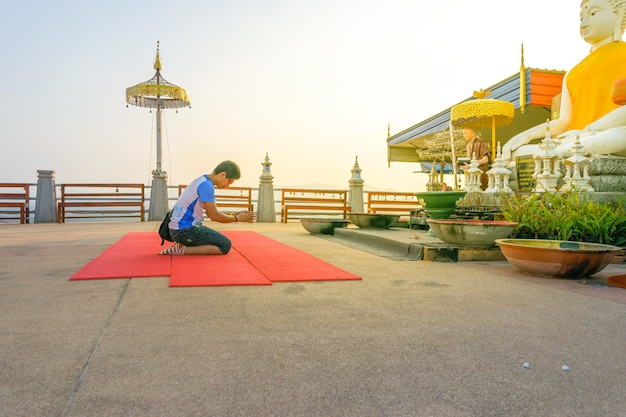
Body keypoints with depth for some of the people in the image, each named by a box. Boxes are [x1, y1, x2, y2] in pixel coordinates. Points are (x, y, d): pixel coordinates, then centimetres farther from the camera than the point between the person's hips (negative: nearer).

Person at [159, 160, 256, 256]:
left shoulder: (203, 181, 13)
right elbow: (214, 216, -17)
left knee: (220, 239, 20)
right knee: (225, 245, -12)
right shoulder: (206, 185, -18)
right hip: (184, 230, -10)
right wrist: (237, 218, -4)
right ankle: (182, 249, -13)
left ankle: (183, 245, 7)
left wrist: (234, 215, 7)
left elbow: (213, 213, 16)